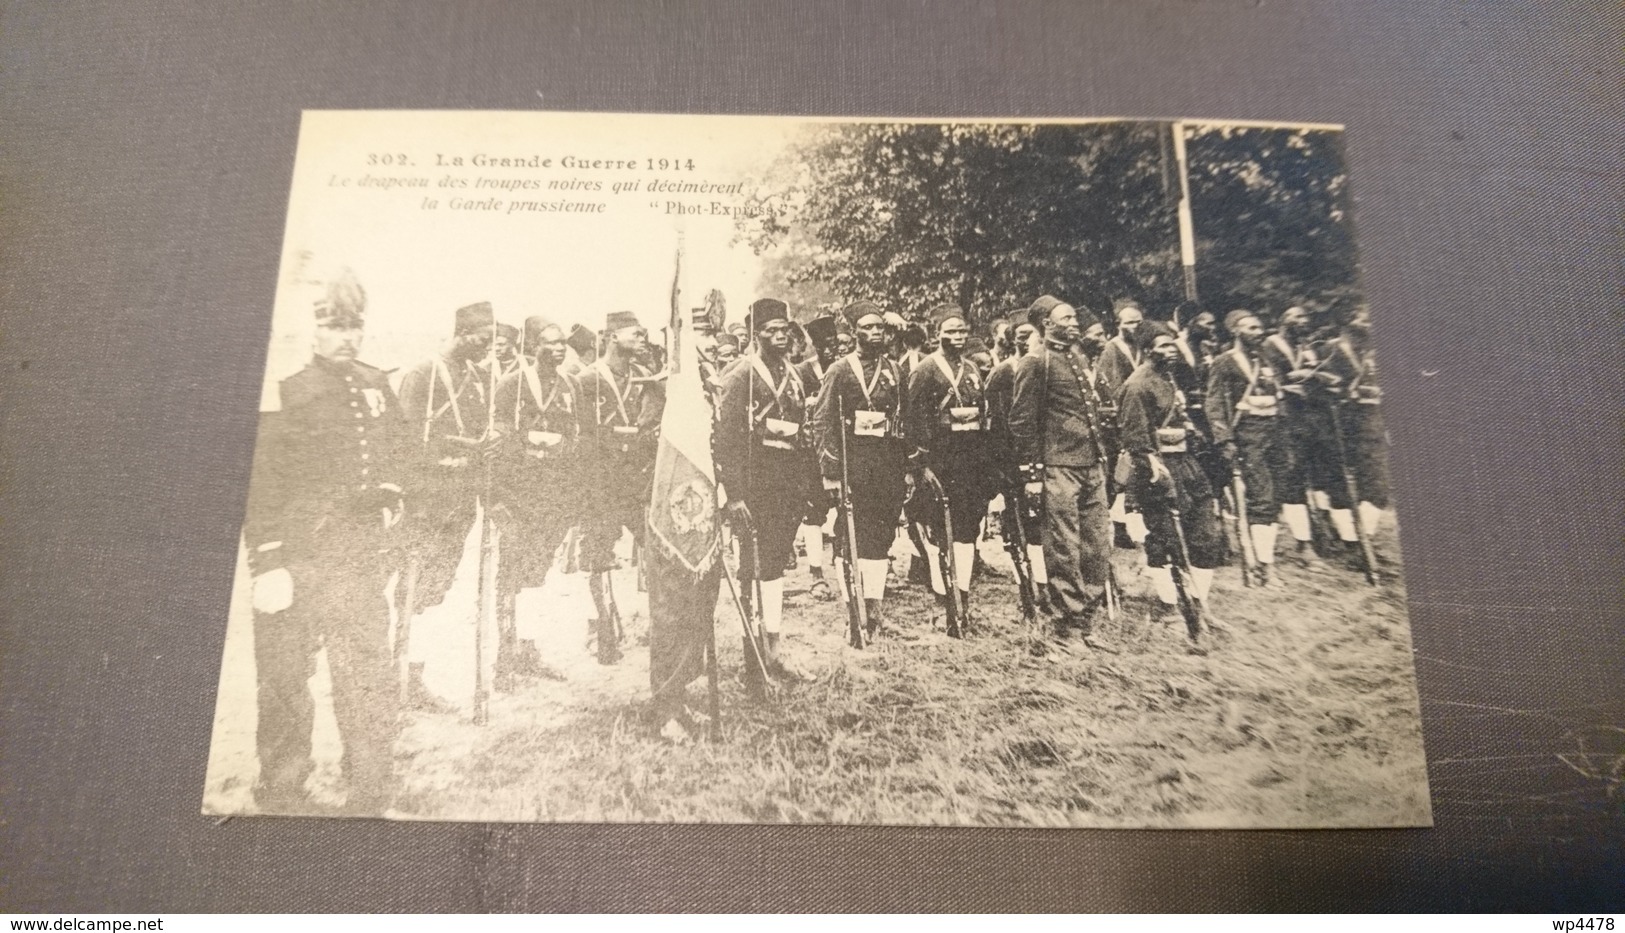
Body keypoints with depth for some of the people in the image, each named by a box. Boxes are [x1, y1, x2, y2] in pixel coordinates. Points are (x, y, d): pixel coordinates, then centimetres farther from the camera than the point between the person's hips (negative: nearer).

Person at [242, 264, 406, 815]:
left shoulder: (374, 385, 13)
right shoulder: (279, 387, -7)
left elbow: (398, 454, 27)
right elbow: (259, 479, -12)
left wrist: (389, 497, 9)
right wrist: (268, 562, -17)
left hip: (361, 556, 6)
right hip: (296, 559, -5)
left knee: (369, 676, 9)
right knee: (285, 677, 5)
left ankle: (372, 795, 22)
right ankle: (281, 795, 21)